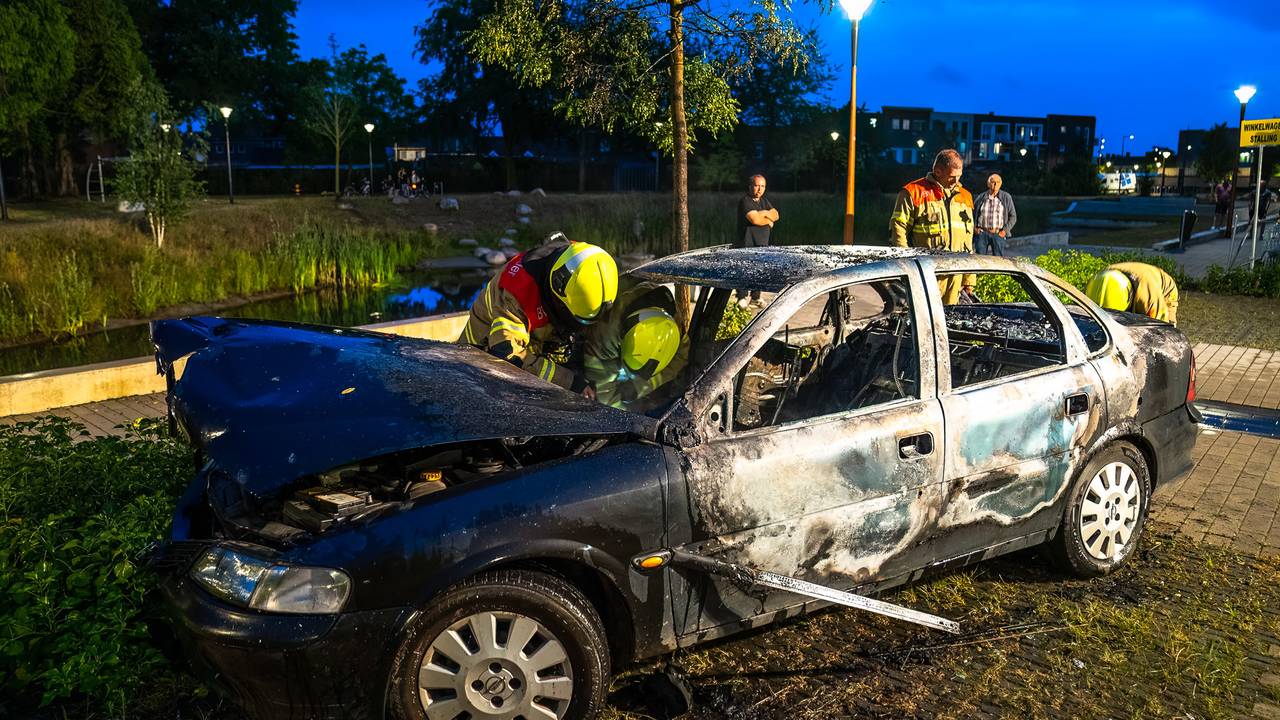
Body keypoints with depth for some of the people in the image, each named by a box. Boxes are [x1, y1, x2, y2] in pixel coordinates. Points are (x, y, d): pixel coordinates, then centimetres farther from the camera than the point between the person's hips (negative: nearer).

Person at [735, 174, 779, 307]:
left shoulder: (764, 201, 18)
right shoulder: (745, 201, -9)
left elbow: (776, 215, 9)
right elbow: (755, 219, -21)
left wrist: (765, 213, -11)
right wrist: (769, 221, -3)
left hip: (762, 243, 7)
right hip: (747, 243, -7)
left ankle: (755, 297, 18)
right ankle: (742, 298, -2)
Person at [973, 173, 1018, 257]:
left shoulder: (1006, 197, 6)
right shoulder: (981, 197, 8)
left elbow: (1013, 217, 8)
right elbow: (972, 214, 17)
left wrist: (1005, 230, -3)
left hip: (998, 234, 0)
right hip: (982, 233, 1)